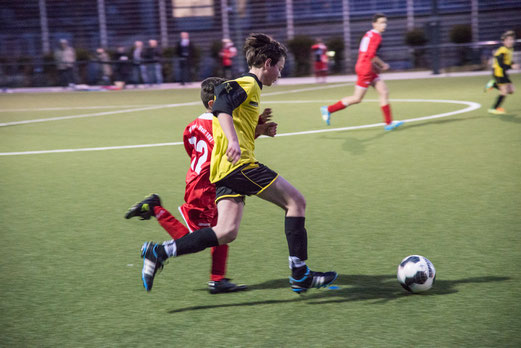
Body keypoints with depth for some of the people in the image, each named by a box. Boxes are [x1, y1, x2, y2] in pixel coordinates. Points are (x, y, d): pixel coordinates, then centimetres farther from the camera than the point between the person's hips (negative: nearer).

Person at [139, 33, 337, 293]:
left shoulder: (245, 84, 27)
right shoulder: (249, 84, -3)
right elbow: (221, 106, -22)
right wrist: (233, 140, -34)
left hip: (224, 169, 9)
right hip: (239, 164, -9)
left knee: (226, 232, 0)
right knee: (296, 201, -2)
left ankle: (158, 252, -4)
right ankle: (300, 276, 0)